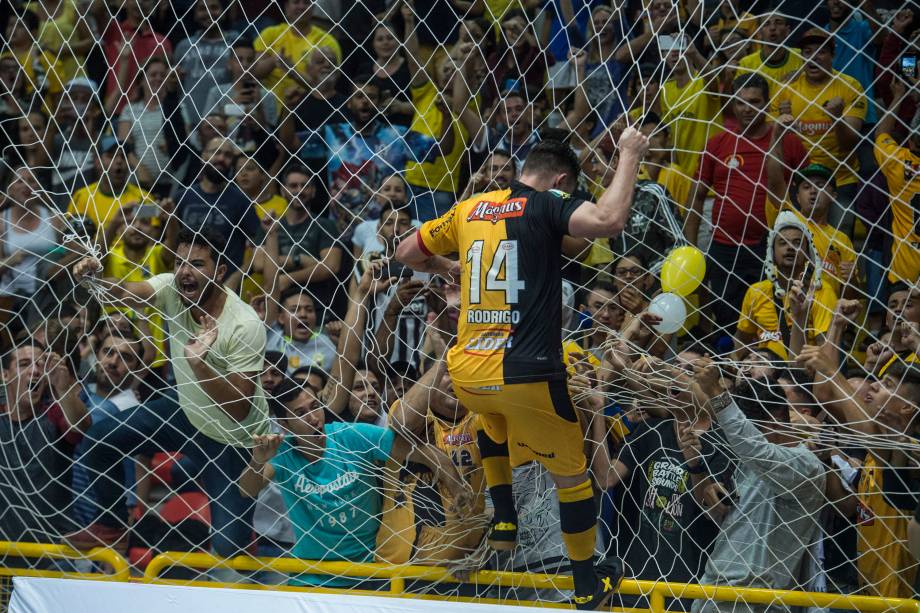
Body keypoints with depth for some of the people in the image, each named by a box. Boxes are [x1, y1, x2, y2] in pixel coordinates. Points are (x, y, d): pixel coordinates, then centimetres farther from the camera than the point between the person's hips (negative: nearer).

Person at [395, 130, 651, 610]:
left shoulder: (469, 210, 10)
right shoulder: (545, 206, -7)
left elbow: (407, 254, 23)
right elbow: (608, 221, -25)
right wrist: (629, 155, -14)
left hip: (466, 373, 5)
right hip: (526, 376, -5)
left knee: (492, 415, 41)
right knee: (570, 474, 15)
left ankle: (503, 521, 34)